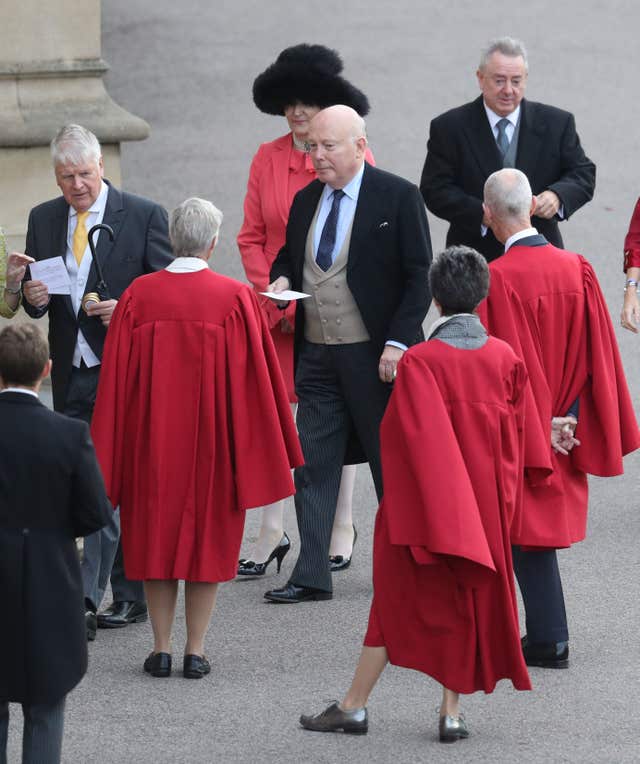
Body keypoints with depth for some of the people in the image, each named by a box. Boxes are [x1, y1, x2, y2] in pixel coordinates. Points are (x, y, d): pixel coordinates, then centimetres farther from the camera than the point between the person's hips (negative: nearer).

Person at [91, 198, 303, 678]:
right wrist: (260, 452, 3)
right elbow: (254, 378, -7)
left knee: (156, 536, 12)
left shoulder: (139, 296, -6)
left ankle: (161, 649, 11)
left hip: (151, 439, 1)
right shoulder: (235, 299, -10)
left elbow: (117, 377, -3)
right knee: (208, 539, 9)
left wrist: (109, 457, 5)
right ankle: (195, 651, 8)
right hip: (212, 439, -1)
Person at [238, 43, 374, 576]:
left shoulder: (356, 159, -4)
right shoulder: (268, 159, 3)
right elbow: (252, 237, 6)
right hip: (278, 311, 2)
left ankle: (342, 527, 18)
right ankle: (273, 532, 4)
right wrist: (276, 296, -6)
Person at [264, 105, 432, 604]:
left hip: (375, 357, -5)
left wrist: (397, 343, -16)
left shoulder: (397, 197, -7)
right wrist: (281, 280, 0)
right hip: (317, 357, 5)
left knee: (392, 464, 5)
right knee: (313, 464, 2)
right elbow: (288, 257, 24)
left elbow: (419, 277, -8)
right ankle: (312, 577, 5)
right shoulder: (305, 201, 11)